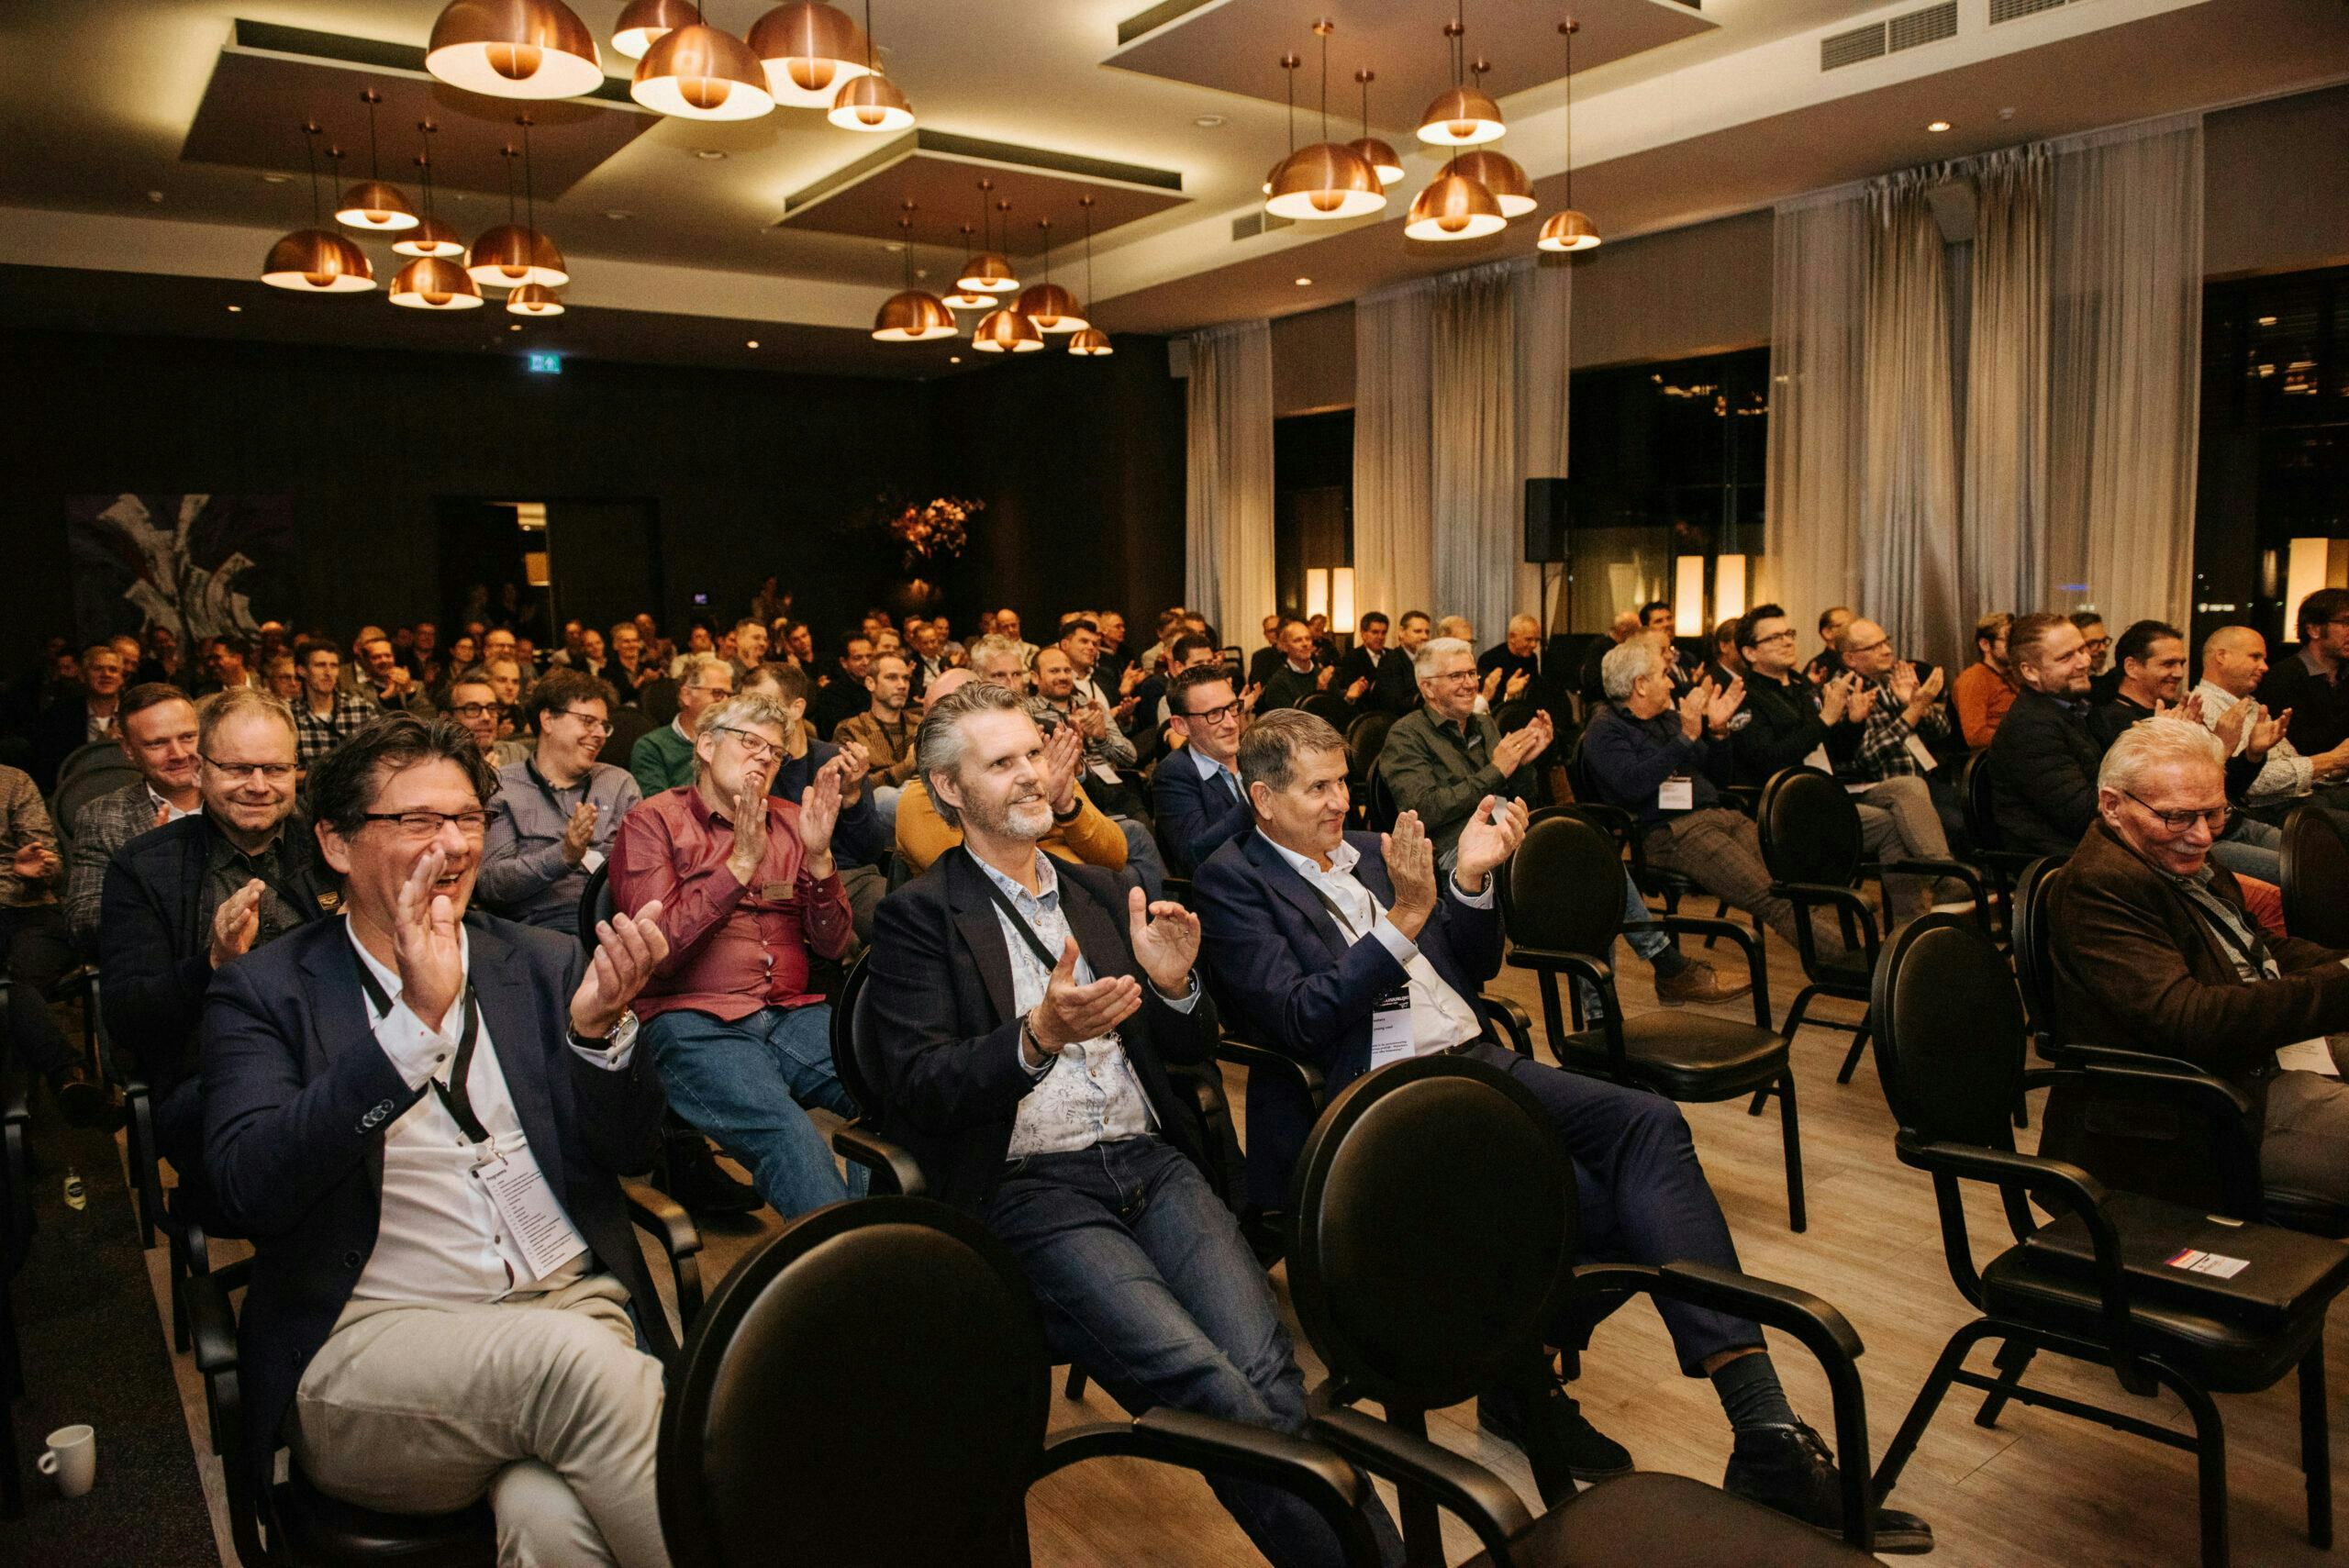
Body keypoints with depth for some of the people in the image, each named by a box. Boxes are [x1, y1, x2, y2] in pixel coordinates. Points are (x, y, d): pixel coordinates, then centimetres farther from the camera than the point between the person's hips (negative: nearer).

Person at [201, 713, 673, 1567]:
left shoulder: (544, 962, 12)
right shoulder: (262, 991, 4)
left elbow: (625, 1153, 8)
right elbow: (247, 1190, -13)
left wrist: (597, 1027, -13)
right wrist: (415, 1020, -23)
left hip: (574, 1301, 2)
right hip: (365, 1341, -1)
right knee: (571, 1358, -32)